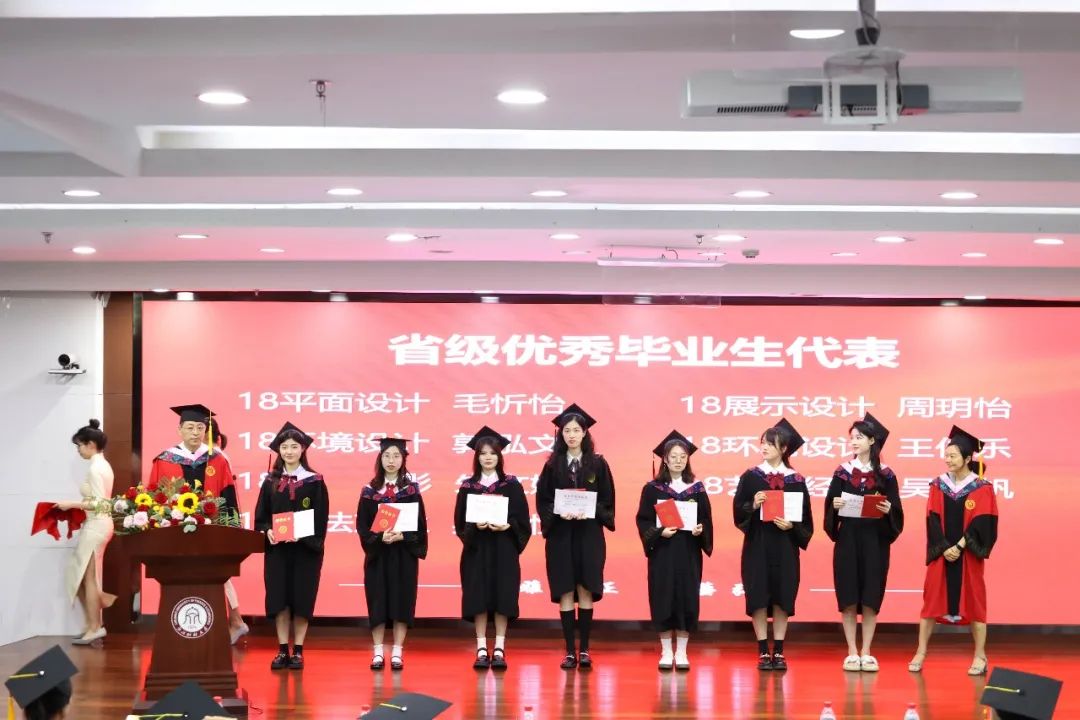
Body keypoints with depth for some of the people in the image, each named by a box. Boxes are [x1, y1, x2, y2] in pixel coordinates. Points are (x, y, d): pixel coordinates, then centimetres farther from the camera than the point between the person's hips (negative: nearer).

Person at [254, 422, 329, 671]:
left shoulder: (314, 481, 0)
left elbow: (320, 517, -4)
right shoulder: (271, 481, 8)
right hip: (276, 547, 2)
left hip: (305, 548, -2)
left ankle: (298, 651, 6)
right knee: (279, 598, 1)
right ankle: (282, 650, 8)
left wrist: (302, 535, -18)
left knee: (301, 597, -1)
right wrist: (268, 531, -13)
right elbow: (261, 515, 7)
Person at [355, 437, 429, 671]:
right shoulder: (370, 491, 3)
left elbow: (420, 525, -1)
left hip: (404, 553, 0)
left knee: (402, 600, 0)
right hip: (377, 553, 1)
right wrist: (380, 537, -17)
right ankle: (378, 652, 7)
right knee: (378, 600, 1)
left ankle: (397, 652, 6)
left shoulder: (411, 489, 1)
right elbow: (362, 525, -1)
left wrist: (401, 537, -17)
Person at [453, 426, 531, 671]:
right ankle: (481, 649, 3)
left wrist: (507, 526, -18)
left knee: (502, 596, -2)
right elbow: (460, 522, 2)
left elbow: (521, 519, 0)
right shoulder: (468, 487, 5)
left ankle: (499, 649, 3)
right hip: (477, 549, 1)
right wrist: (475, 526, -16)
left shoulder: (511, 485, 3)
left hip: (504, 549, -1)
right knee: (478, 597, -2)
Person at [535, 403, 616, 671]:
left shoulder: (598, 464, 3)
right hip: (560, 535, 1)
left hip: (589, 535, 0)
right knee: (565, 593, 0)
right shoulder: (552, 465, 4)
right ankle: (570, 651, 4)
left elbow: (607, 500, 2)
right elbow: (542, 501, 3)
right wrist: (559, 514, -15)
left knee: (585, 591, -1)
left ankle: (584, 650, 5)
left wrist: (589, 512, -15)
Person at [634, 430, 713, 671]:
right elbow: (643, 521, -2)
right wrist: (659, 532, -18)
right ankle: (666, 653, 8)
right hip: (662, 551, -1)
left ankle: (682, 653, 9)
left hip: (689, 552, 1)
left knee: (687, 598, 1)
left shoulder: (697, 488, 5)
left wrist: (700, 529, -15)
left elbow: (706, 519, 6)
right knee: (663, 599, -1)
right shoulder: (652, 488, 0)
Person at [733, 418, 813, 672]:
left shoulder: (796, 481, 3)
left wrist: (791, 526, -15)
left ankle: (779, 651, 10)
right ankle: (763, 651, 6)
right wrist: (753, 505, -19)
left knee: (782, 598, 2)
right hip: (757, 546, 0)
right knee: (759, 598, -1)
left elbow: (805, 520, 3)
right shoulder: (750, 477, 3)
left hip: (785, 548, 0)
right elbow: (738, 511, -1)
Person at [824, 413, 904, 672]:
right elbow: (830, 507, 5)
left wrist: (888, 510, -19)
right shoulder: (842, 472, 5)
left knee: (871, 598, 0)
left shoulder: (885, 475, 1)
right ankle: (852, 653, 6)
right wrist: (834, 505, -16)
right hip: (847, 541, 1)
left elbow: (896, 511, 1)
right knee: (848, 597, 0)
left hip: (875, 542, -1)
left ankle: (866, 653, 8)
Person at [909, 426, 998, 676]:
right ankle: (920, 653, 6)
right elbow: (933, 520, 0)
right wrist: (944, 548, -12)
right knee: (932, 600, 2)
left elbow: (981, 523, -9)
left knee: (973, 601, 2)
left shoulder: (982, 489, -4)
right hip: (941, 553, 3)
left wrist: (959, 547, -15)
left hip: (968, 555, -3)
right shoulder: (938, 486, 4)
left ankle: (980, 656, 9)